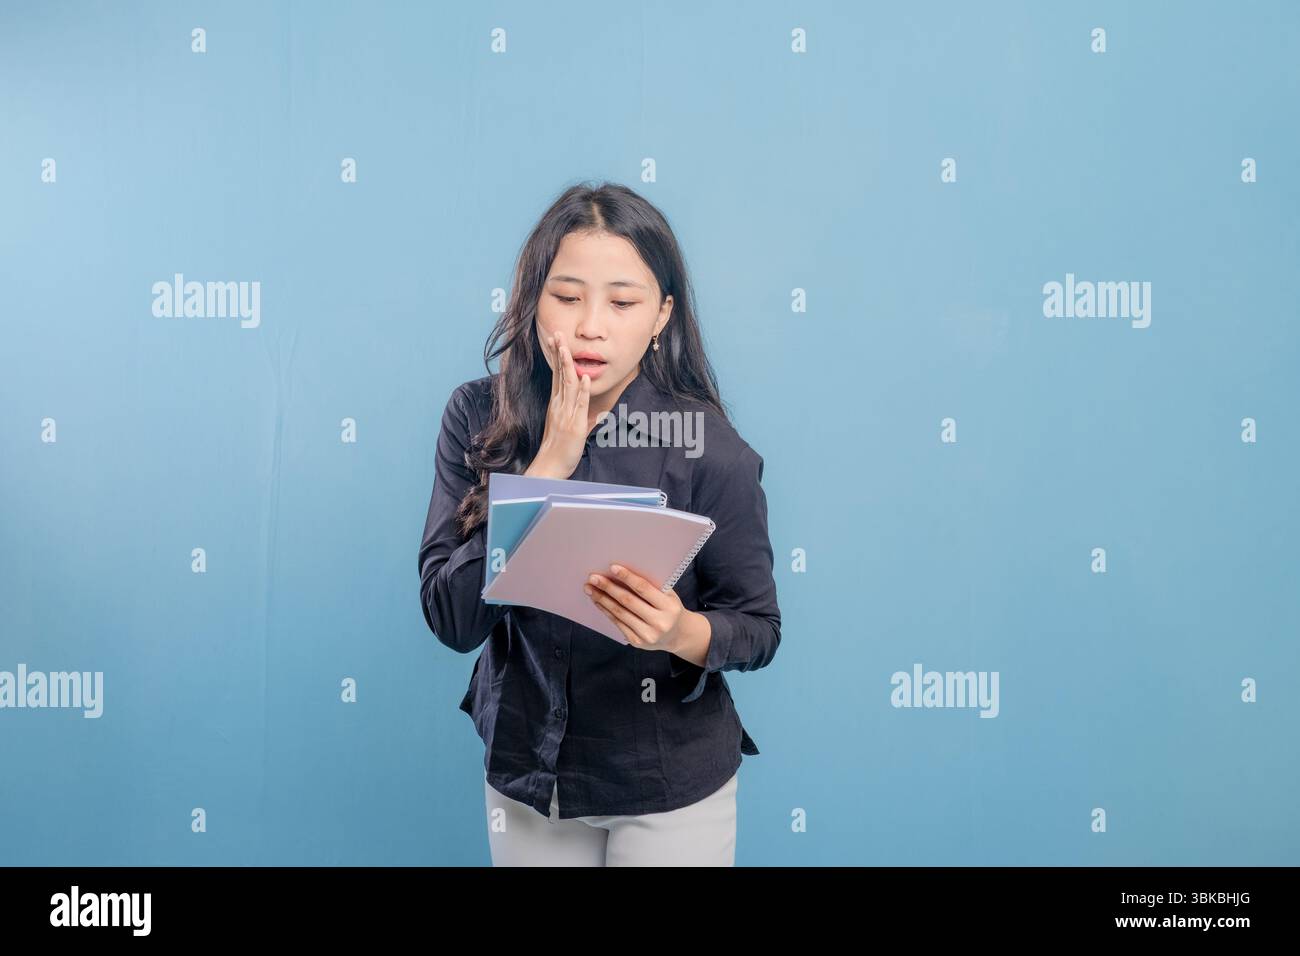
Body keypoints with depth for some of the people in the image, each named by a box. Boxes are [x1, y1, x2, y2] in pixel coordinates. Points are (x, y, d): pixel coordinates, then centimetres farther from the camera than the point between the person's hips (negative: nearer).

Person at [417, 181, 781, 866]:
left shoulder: (708, 448, -16)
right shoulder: (480, 418, -11)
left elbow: (757, 627, -8)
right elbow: (452, 618, -17)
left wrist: (681, 631, -29)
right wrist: (547, 466, -24)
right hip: (523, 772, 2)